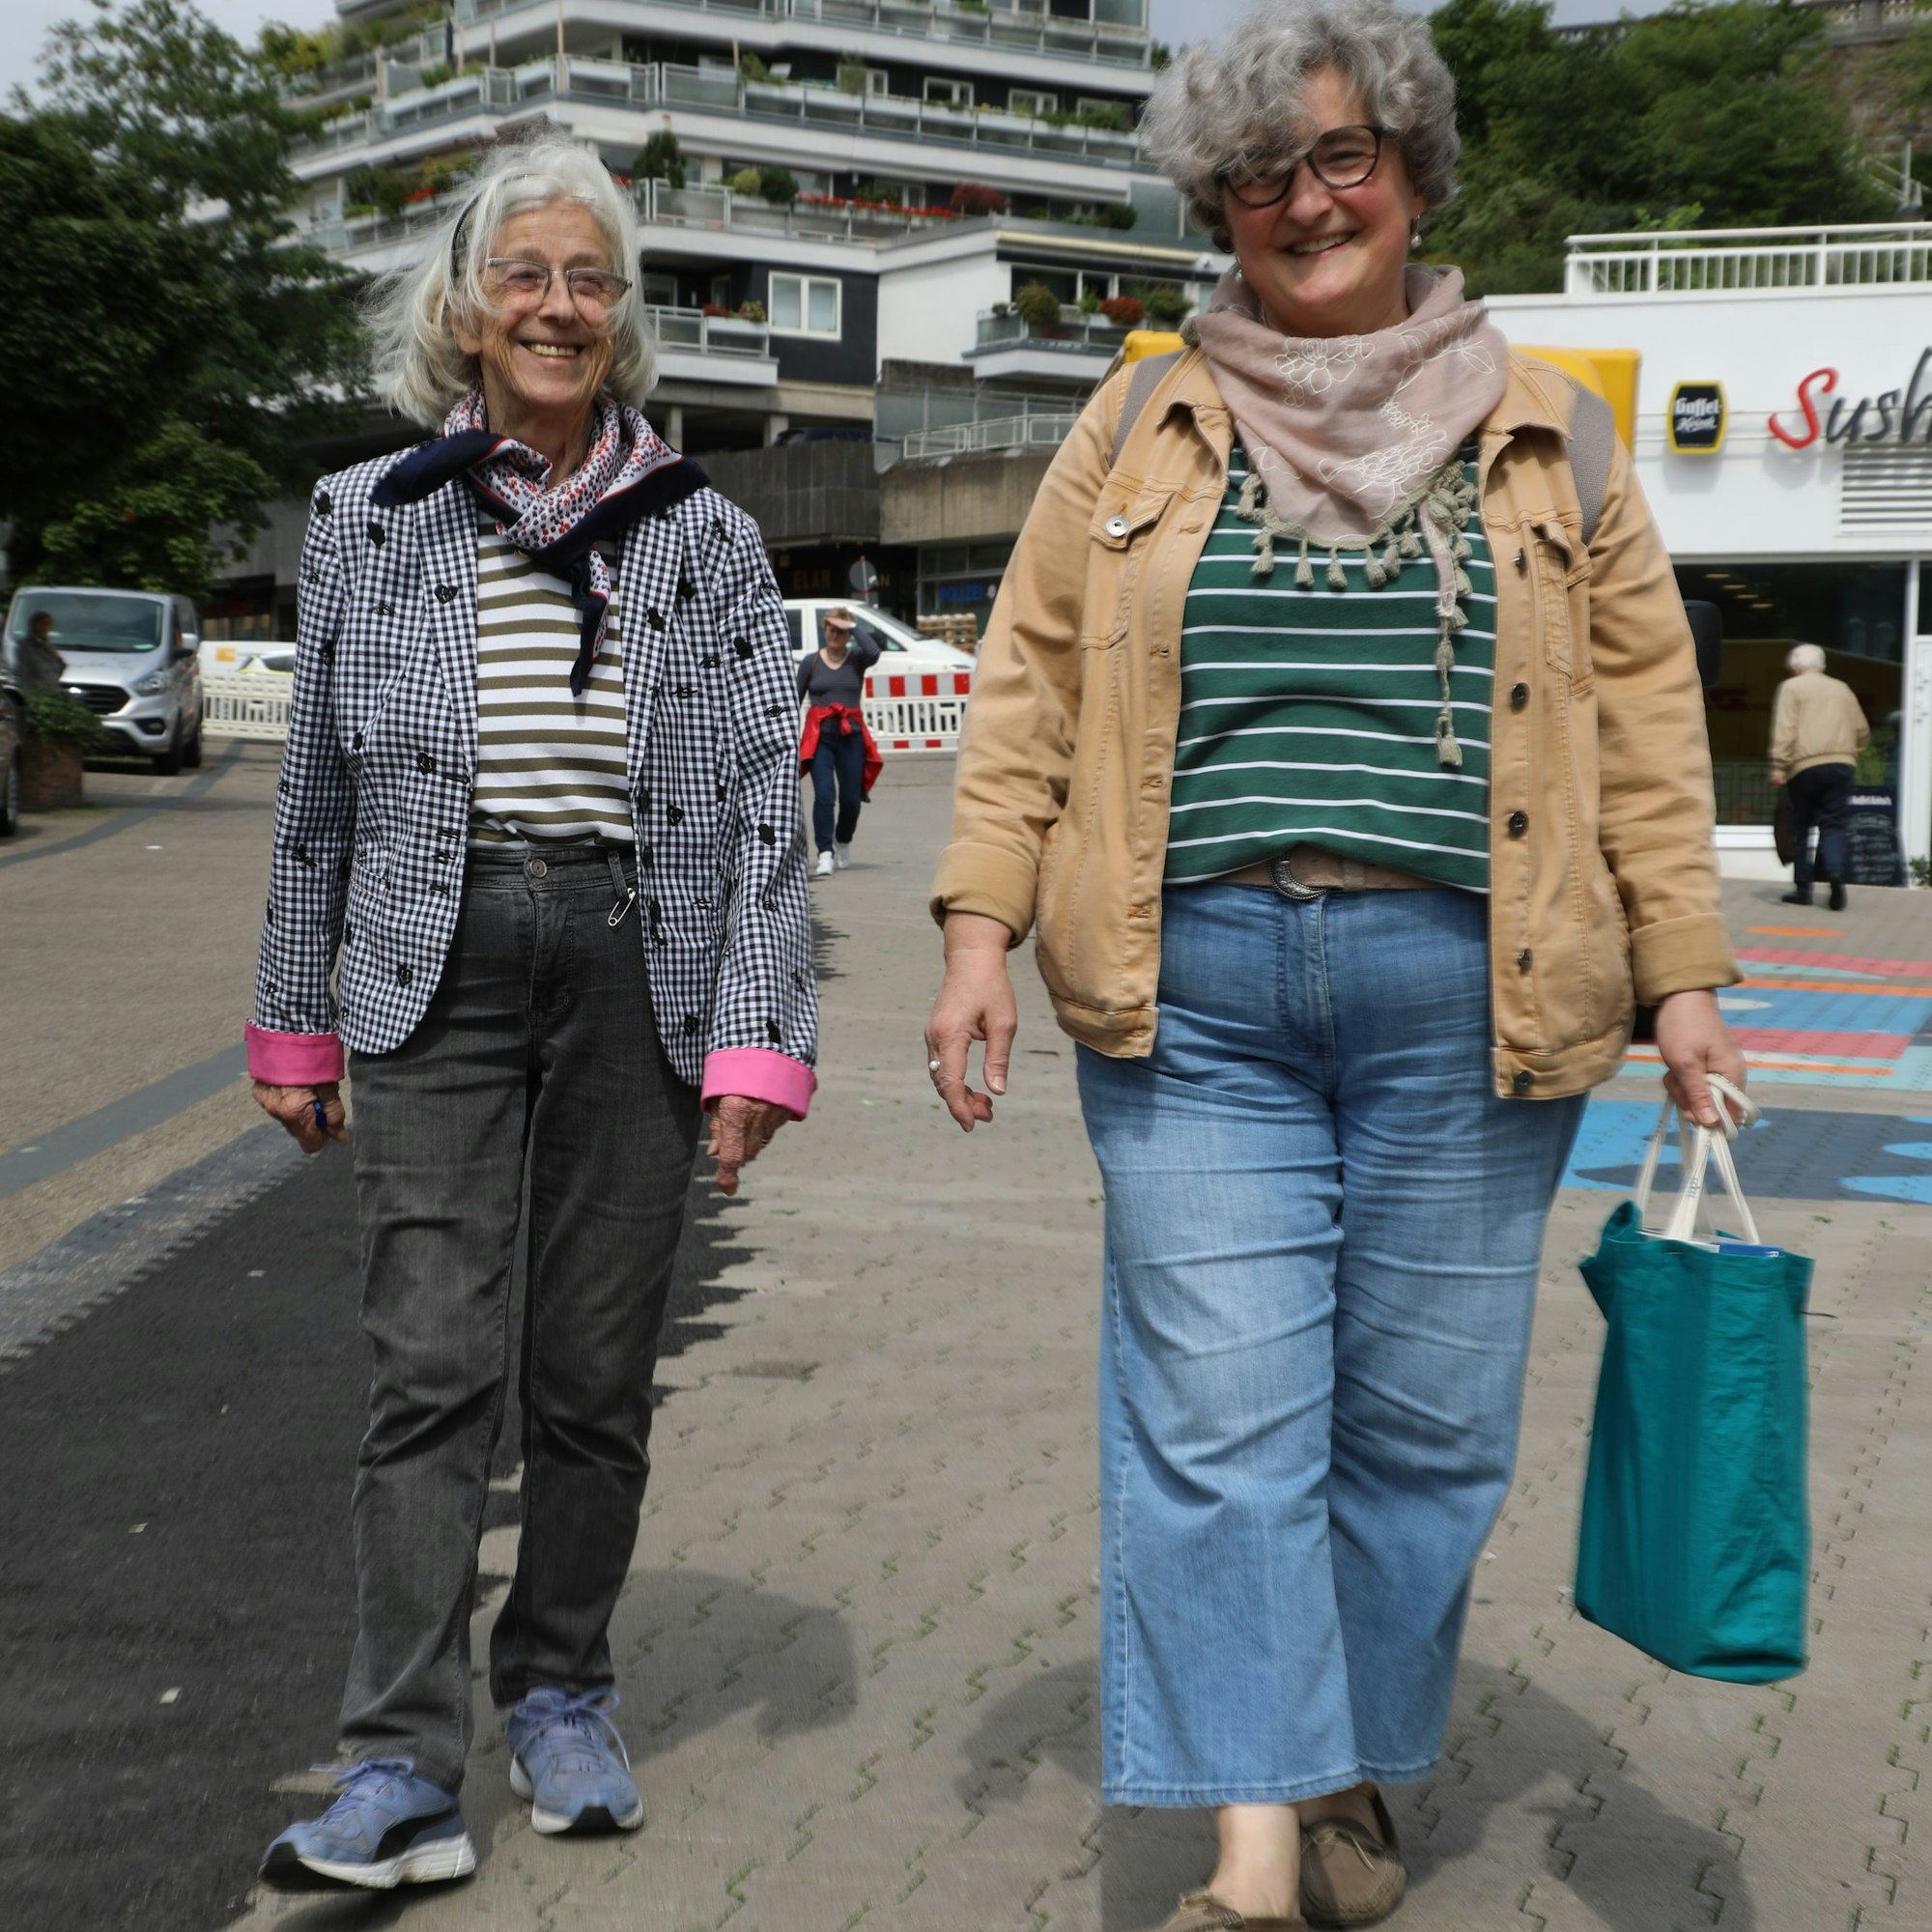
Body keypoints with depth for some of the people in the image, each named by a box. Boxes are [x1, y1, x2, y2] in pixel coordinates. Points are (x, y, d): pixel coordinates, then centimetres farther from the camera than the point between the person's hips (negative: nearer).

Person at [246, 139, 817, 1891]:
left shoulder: (706, 535, 6)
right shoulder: (366, 516, 8)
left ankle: (561, 1693, 26)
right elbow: (320, 787, 12)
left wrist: (760, 1035, -7)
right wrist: (296, 1020, 11)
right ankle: (406, 1766, -3)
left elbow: (765, 796, 1)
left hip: (638, 968, 1)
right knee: (435, 1369, -7)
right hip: (436, 968, 0)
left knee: (598, 1372, 8)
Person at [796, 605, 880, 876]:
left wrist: (853, 627, -11)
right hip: (819, 736, -1)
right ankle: (825, 854, -16)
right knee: (824, 795, -14)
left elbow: (873, 653, -20)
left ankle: (843, 843, 32)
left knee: (851, 798, 5)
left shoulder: (856, 659, 5)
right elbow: (796, 700, 7)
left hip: (851, 735, 1)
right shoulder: (811, 662, 6)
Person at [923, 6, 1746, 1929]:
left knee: (1423, 1419, 7)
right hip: (1193, 1000, 0)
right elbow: (1028, 685, 9)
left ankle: (1348, 1774, 27)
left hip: (1464, 1001, 1)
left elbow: (1644, 720, 9)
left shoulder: (1546, 437, 10)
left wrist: (1682, 977, 3)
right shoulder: (1141, 428, 11)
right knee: (1215, 1417, -5)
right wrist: (981, 927, -1)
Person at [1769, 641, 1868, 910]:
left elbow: (1785, 729, -8)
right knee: (1833, 825, 3)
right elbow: (1862, 730, 18)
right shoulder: (1842, 689, 19)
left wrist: (1779, 766, -11)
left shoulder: (1792, 687, 4)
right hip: (1841, 765, 3)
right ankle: (1835, 871, -23)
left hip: (1805, 766, -3)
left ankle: (1802, 886, 8)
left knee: (1800, 827, 7)